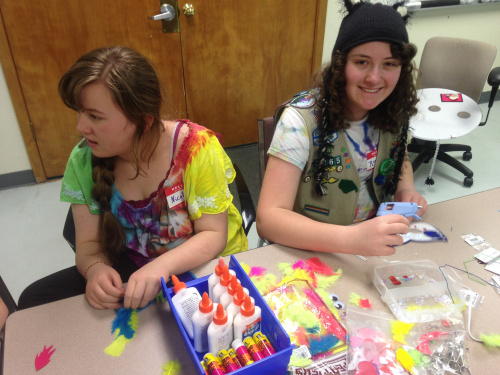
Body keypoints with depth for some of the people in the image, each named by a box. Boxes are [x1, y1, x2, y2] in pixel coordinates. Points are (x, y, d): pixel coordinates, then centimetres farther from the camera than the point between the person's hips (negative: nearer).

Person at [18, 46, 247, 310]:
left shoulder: (195, 148, -21)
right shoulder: (83, 159, -8)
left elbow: (214, 235, -18)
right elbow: (89, 242, -4)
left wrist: (161, 267, -34)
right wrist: (95, 269, -27)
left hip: (208, 267, -3)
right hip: (132, 266, 4)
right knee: (33, 300, -8)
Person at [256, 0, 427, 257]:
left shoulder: (392, 112, -6)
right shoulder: (300, 120, -22)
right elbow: (268, 219, -28)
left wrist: (406, 190, -6)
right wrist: (351, 239, -40)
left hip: (374, 247, 5)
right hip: (305, 254, -4)